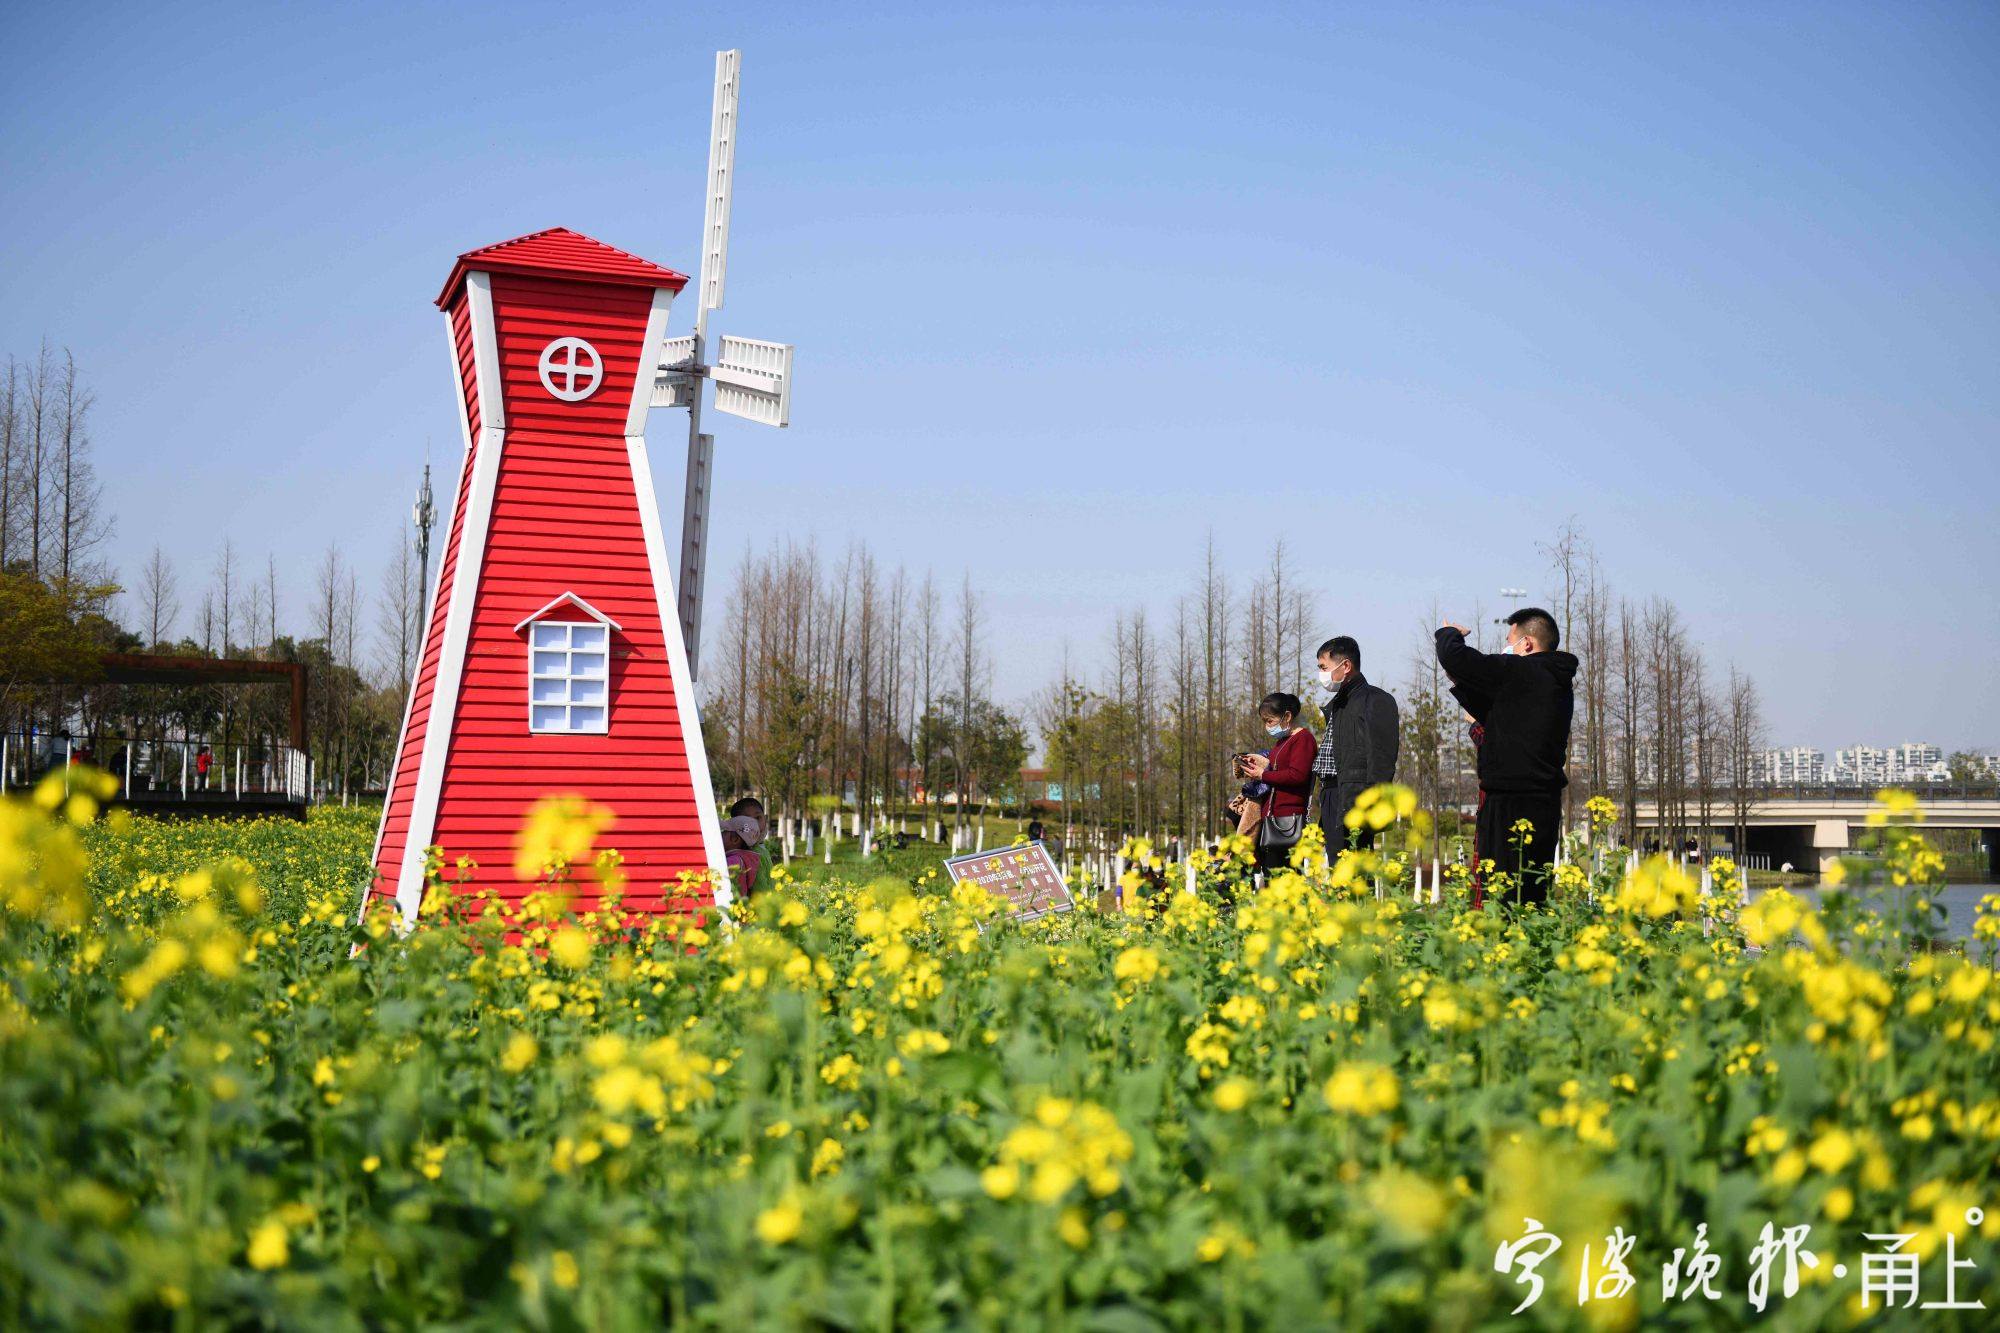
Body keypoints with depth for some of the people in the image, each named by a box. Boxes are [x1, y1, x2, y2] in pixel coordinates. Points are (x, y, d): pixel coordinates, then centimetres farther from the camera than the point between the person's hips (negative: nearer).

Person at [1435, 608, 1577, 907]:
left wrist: (1450, 633, 6)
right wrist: (1459, 684, 21)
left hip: (1510, 804, -9)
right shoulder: (1559, 683, 17)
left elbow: (1454, 657, -16)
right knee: (1532, 897, 12)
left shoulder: (1519, 672, -12)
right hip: (1546, 802, 9)